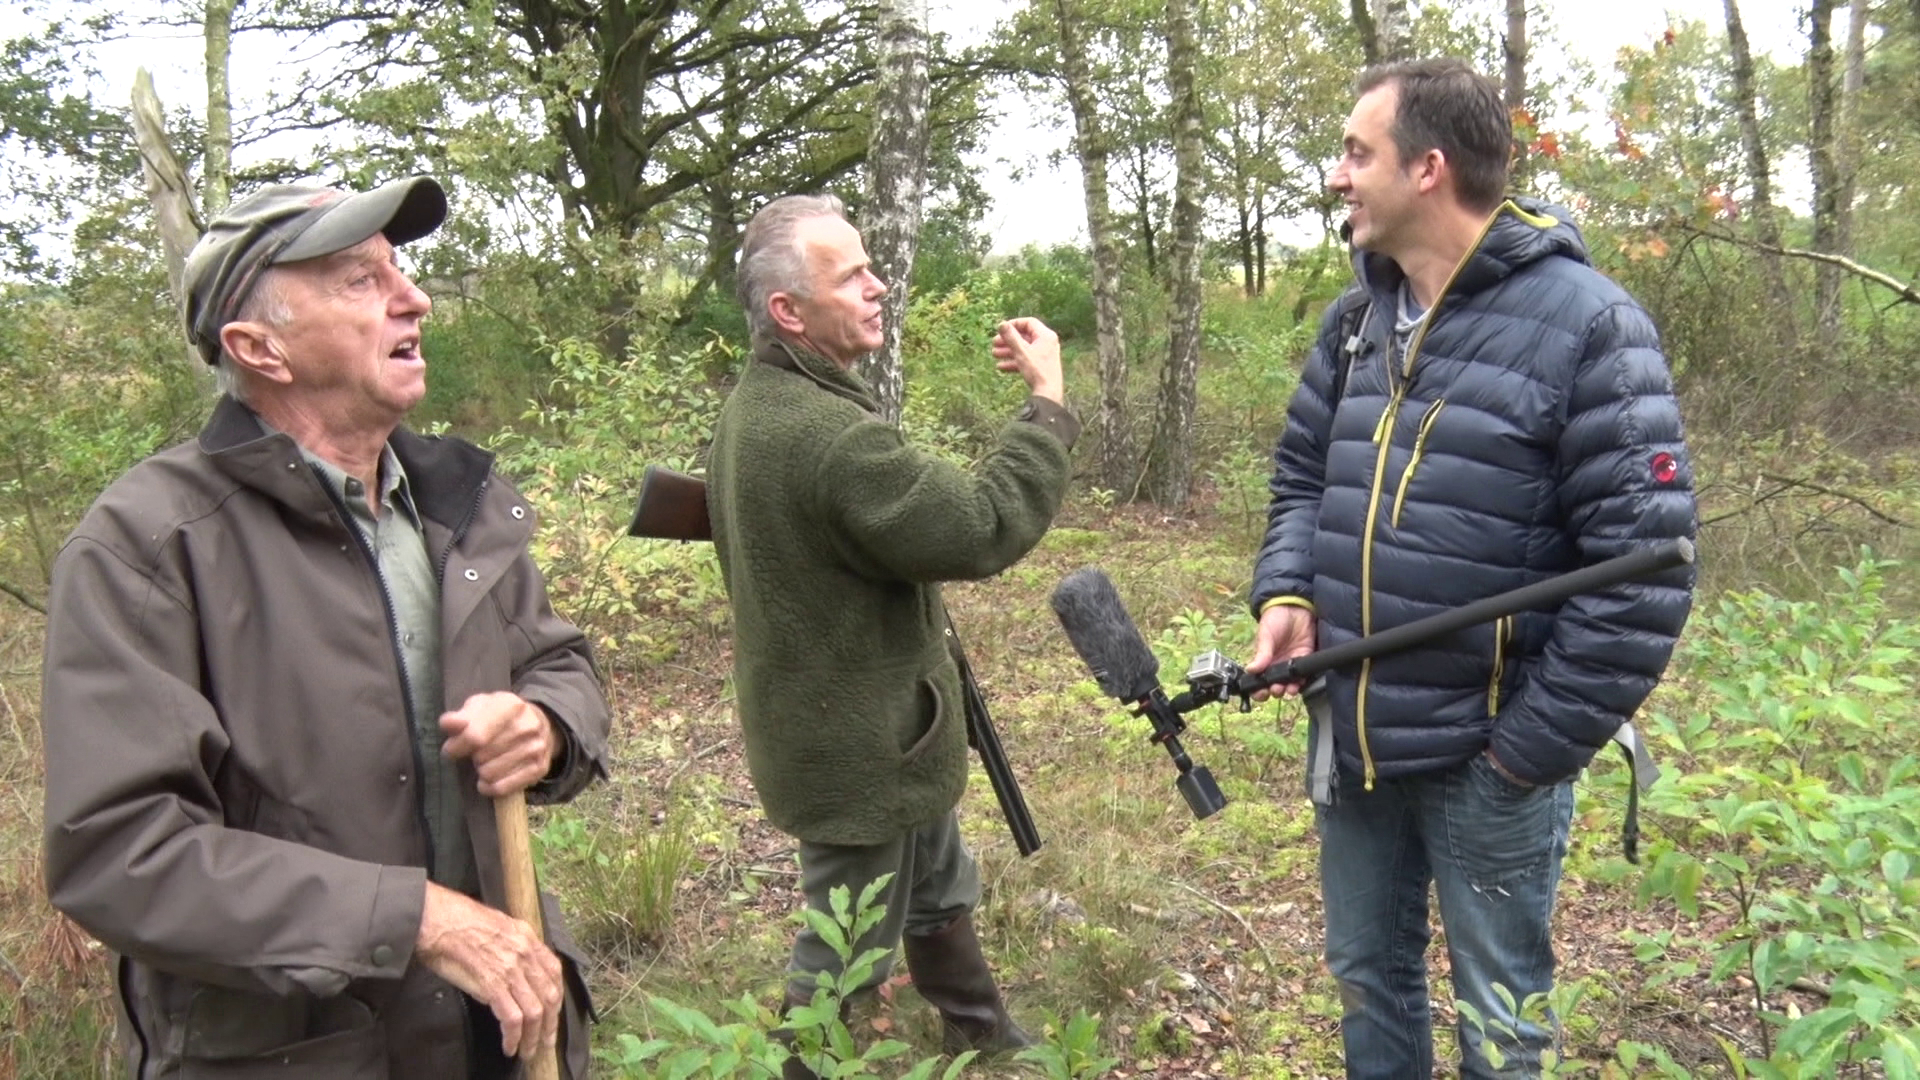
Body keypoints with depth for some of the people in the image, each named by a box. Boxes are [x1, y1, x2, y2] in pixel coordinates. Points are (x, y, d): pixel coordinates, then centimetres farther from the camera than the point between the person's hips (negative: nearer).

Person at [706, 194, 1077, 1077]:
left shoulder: (754, 405, 3)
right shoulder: (826, 433, -31)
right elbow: (985, 526, -28)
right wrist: (1047, 400, -18)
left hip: (836, 724, 11)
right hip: (860, 747, -11)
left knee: (942, 900, 28)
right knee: (845, 955, 10)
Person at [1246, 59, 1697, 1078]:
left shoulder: (1586, 326, -16)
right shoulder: (1354, 318, 5)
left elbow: (1643, 566, -18)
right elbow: (1301, 474, 15)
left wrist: (1535, 747, -16)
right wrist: (1286, 591, -6)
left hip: (1485, 757, -5)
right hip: (1350, 738, 6)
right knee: (1365, 972, 23)